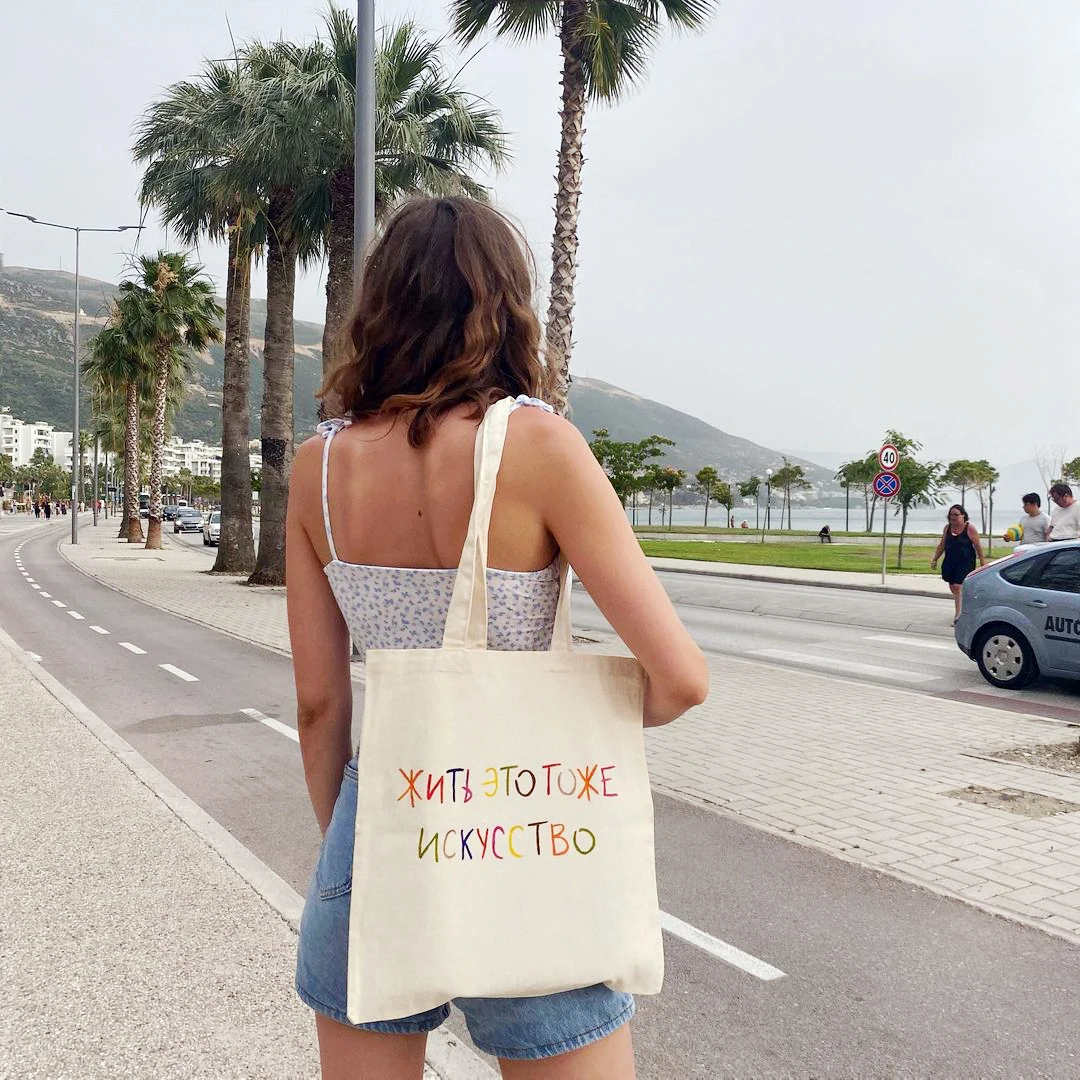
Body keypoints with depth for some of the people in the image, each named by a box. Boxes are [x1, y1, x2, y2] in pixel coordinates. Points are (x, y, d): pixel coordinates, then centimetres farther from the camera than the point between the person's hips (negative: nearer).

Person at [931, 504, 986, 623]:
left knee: (958, 587, -14)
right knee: (953, 588, 10)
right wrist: (935, 559, 12)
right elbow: (941, 545, 15)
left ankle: (958, 615, -13)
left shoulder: (970, 528, -8)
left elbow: (978, 546, -5)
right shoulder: (947, 528, 7)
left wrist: (982, 561, -4)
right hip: (950, 562, 6)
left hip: (965, 562, -6)